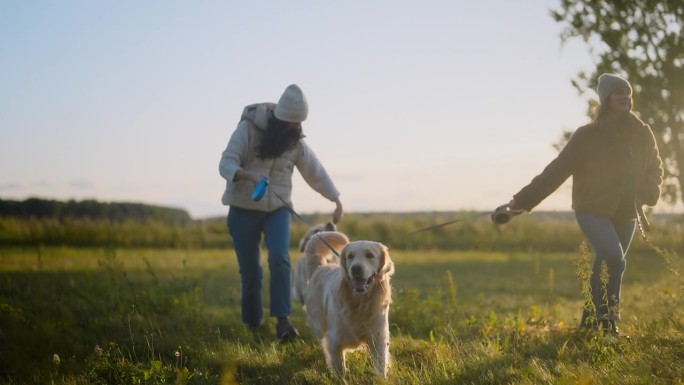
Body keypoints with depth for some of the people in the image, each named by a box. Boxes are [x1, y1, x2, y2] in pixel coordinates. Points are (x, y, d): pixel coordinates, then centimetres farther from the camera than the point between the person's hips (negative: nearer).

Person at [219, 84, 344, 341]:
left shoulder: (296, 141, 1)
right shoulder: (248, 129, -11)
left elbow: (316, 172, 10)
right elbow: (226, 164, -18)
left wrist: (337, 202, 13)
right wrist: (249, 175, -38)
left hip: (277, 209, 2)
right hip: (244, 209, -2)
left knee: (279, 259, -21)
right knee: (250, 271, 0)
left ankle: (282, 320, -24)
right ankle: (252, 326, 17)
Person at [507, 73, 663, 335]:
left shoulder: (642, 134, 1)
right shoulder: (588, 136, -10)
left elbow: (654, 169, 18)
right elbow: (557, 170, -11)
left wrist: (650, 192, -2)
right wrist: (524, 199, -17)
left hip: (626, 214, 5)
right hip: (593, 210, -4)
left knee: (606, 266, 7)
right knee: (613, 258, -24)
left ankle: (590, 323, 21)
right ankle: (608, 320, -12)